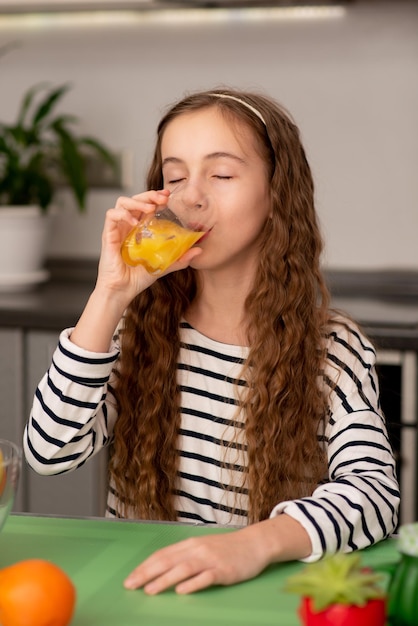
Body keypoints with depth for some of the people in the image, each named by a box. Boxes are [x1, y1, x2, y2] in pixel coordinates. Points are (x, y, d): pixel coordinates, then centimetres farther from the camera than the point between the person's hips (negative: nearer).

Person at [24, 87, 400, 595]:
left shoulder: (333, 351, -4)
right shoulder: (139, 329, 3)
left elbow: (375, 488, -17)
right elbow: (49, 452, -8)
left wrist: (256, 544, -35)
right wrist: (110, 295, -14)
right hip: (133, 584, 3)